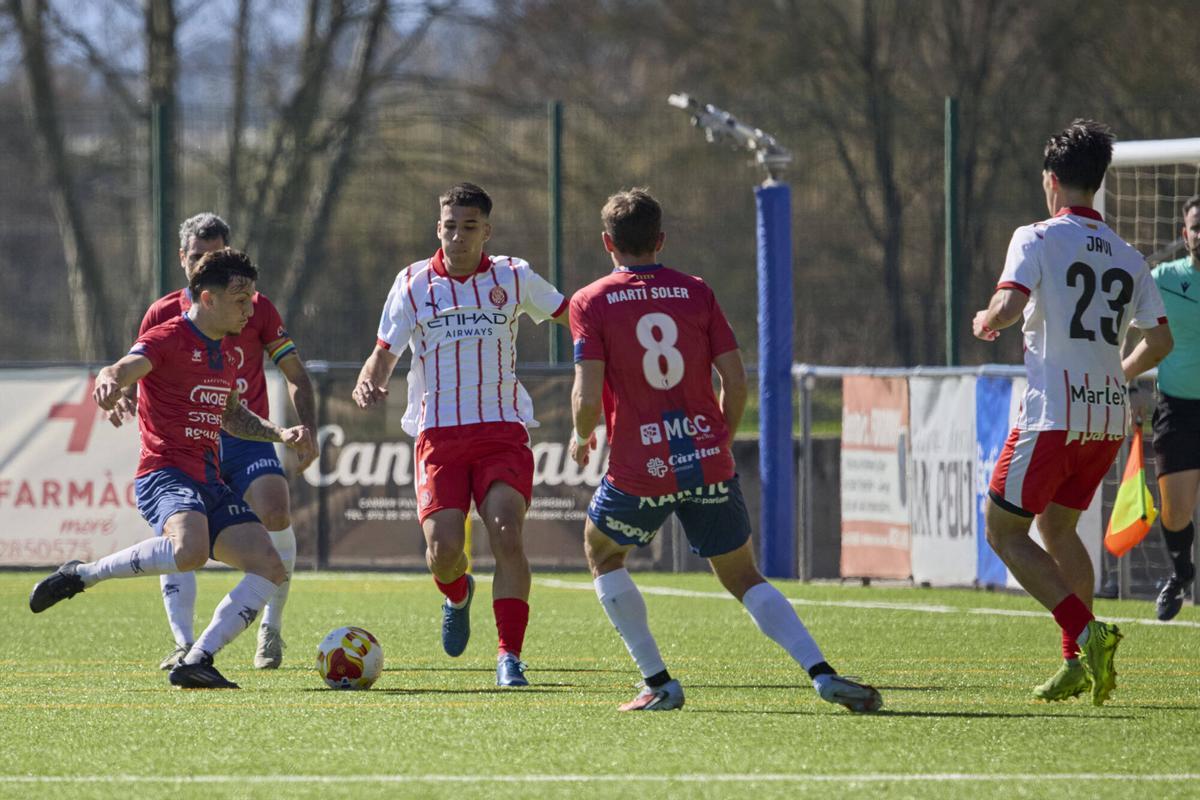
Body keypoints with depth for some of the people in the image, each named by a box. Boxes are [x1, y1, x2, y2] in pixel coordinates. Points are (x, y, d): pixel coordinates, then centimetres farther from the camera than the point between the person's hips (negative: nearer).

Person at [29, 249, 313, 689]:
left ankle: (196, 661, -6)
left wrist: (280, 434, 22)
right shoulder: (168, 339, -7)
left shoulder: (227, 350, 18)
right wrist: (109, 381, -51)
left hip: (210, 483, 9)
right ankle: (80, 575, -18)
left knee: (270, 570, -5)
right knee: (189, 549, -37)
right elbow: (126, 367, -27)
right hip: (165, 474, -9)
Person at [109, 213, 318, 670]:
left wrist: (308, 432, -5)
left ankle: (271, 628, -6)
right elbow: (139, 378, 12)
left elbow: (296, 375, 9)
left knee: (276, 516, -24)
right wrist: (122, 399, -13)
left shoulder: (255, 308, 4)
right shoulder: (163, 315, 6)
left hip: (247, 438, -1)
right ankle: (185, 645, -14)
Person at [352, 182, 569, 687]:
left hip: (502, 430, 0)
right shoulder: (414, 283, 4)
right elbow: (385, 353, 7)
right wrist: (369, 382, -15)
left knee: (506, 536, -18)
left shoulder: (512, 278, 6)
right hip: (438, 433, 0)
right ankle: (457, 595, 27)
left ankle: (509, 655, -12)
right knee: (443, 547, -11)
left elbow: (570, 316, 17)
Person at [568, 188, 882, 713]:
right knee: (743, 577, 14)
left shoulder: (590, 303, -2)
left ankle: (658, 683, 15)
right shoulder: (696, 293, 6)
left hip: (639, 470, -3)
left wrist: (582, 438, 12)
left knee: (602, 553, 25)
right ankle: (823, 673, -7)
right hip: (709, 463, 3)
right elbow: (735, 380, 2)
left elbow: (588, 398, -10)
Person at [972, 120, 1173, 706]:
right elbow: (1160, 340, 12)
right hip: (1110, 416, 6)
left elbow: (1009, 305, -20)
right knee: (1057, 526, 21)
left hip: (1054, 415, -6)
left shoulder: (1038, 239, -5)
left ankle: (1085, 633, -15)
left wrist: (984, 323, 3)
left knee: (1003, 531, 2)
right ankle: (1079, 661, 10)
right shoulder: (1127, 257, 12)